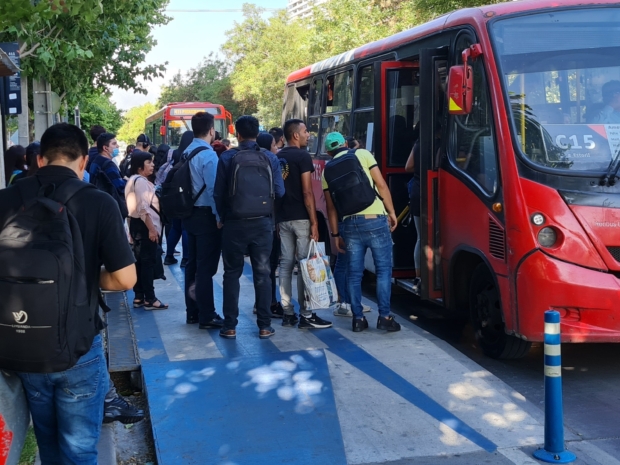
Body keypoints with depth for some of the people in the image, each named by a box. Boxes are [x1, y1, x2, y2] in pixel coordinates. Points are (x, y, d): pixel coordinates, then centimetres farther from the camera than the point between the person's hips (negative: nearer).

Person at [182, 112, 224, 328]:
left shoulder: (186, 153, 8)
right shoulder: (208, 155, -17)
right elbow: (214, 188, -21)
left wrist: (188, 207, 13)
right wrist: (220, 216, -16)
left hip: (190, 214, 8)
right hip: (206, 215, -8)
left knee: (192, 264, 14)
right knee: (206, 267, -3)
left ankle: (193, 312, 22)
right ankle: (206, 317, 2)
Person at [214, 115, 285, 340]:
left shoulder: (227, 158, -5)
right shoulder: (270, 157, -2)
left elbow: (218, 193, -4)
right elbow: (279, 192, -3)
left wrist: (223, 217, 12)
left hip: (235, 223, -1)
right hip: (263, 223, 1)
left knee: (232, 274, 8)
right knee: (262, 274, 9)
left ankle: (230, 326, 9)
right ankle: (264, 326, 11)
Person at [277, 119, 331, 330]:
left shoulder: (277, 158, 11)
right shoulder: (303, 156, -9)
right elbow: (307, 192, -15)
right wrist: (314, 221, -14)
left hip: (282, 218, 7)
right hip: (301, 218, -7)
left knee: (286, 263, 8)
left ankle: (288, 313, 11)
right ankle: (305, 316, -3)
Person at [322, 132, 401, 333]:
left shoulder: (328, 169, 12)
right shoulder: (363, 154, 5)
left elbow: (330, 205, 11)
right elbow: (380, 184, -2)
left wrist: (335, 234, 16)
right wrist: (391, 212, 5)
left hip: (350, 223, 3)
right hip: (375, 219, -3)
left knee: (354, 273, 10)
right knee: (383, 269, 4)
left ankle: (358, 318, 12)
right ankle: (384, 316, 1)